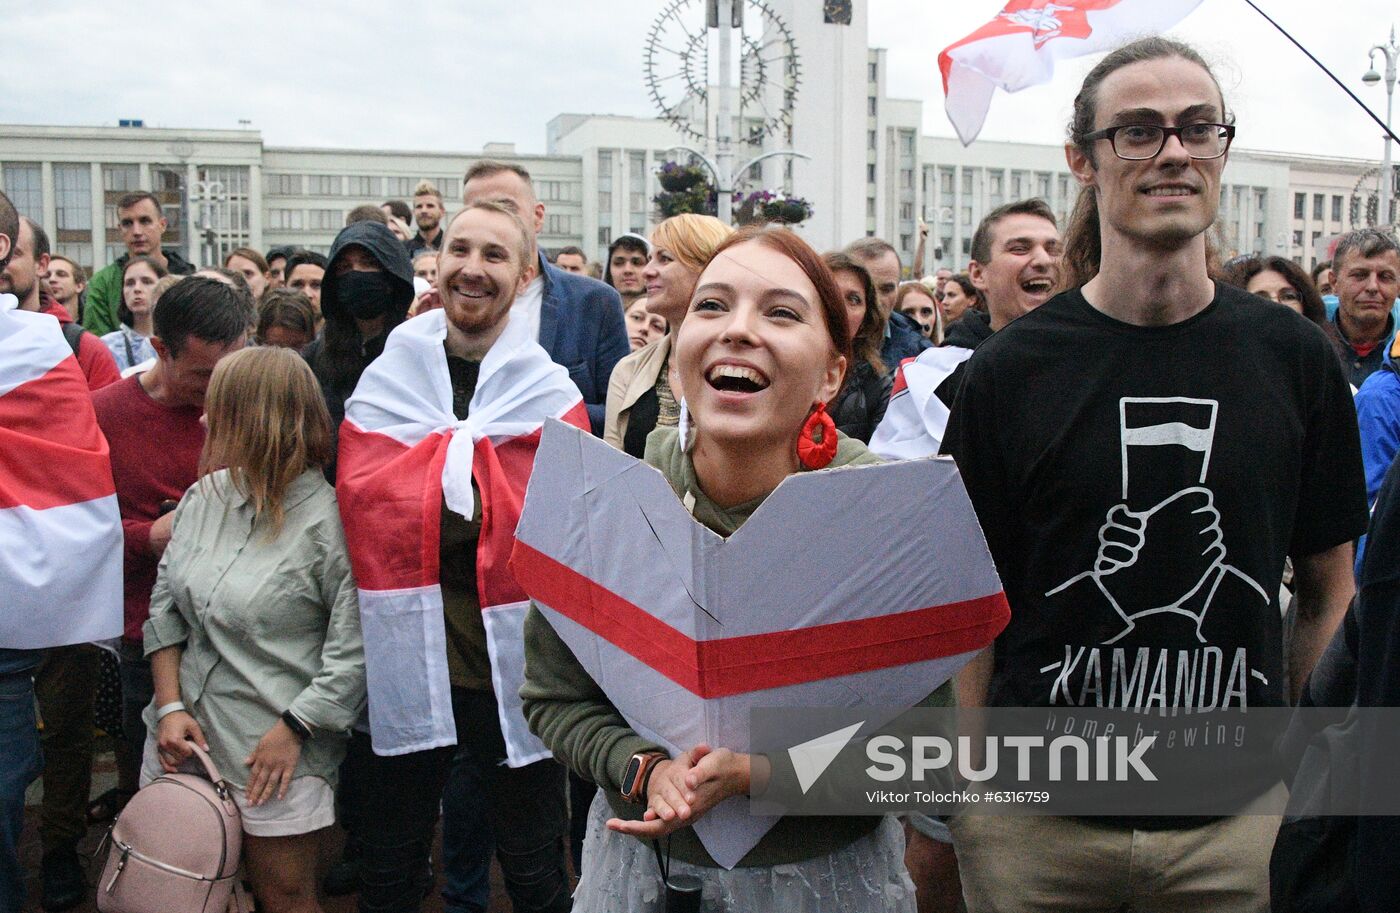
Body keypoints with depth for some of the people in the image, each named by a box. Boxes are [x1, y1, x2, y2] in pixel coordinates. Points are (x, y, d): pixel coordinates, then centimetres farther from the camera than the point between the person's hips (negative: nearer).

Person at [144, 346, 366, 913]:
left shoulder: (328, 521, -18)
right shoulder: (205, 496, 3)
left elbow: (355, 650, -20)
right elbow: (165, 605, 9)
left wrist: (293, 729, -17)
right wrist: (170, 706, 1)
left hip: (276, 758, -6)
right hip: (183, 742, 6)